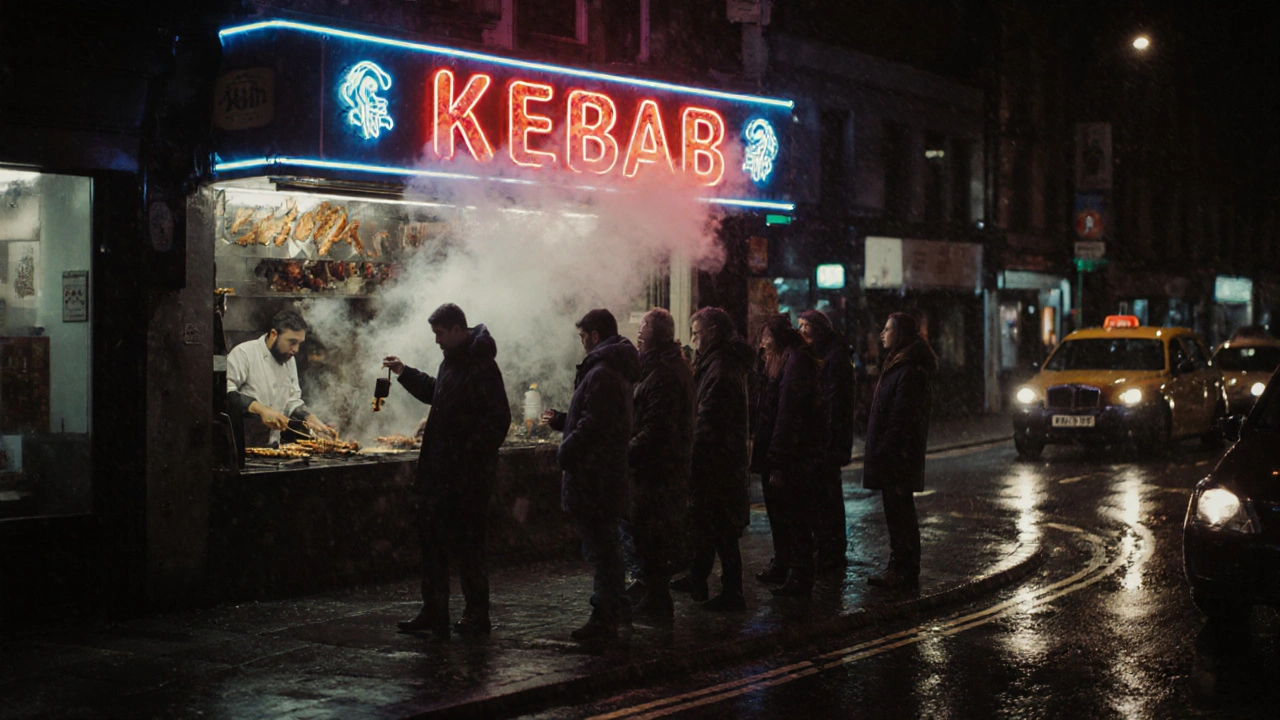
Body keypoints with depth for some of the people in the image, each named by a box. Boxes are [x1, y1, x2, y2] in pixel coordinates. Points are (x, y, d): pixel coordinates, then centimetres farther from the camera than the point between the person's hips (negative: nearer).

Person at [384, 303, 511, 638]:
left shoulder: (481, 366, -17)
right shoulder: (453, 361, 14)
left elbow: (498, 419, -22)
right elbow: (436, 393, 32)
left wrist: (473, 453, -23)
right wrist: (404, 372, 24)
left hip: (468, 476, -10)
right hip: (441, 471, 10)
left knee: (467, 544, -1)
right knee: (431, 538, 12)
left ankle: (477, 616, 11)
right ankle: (434, 613, 20)